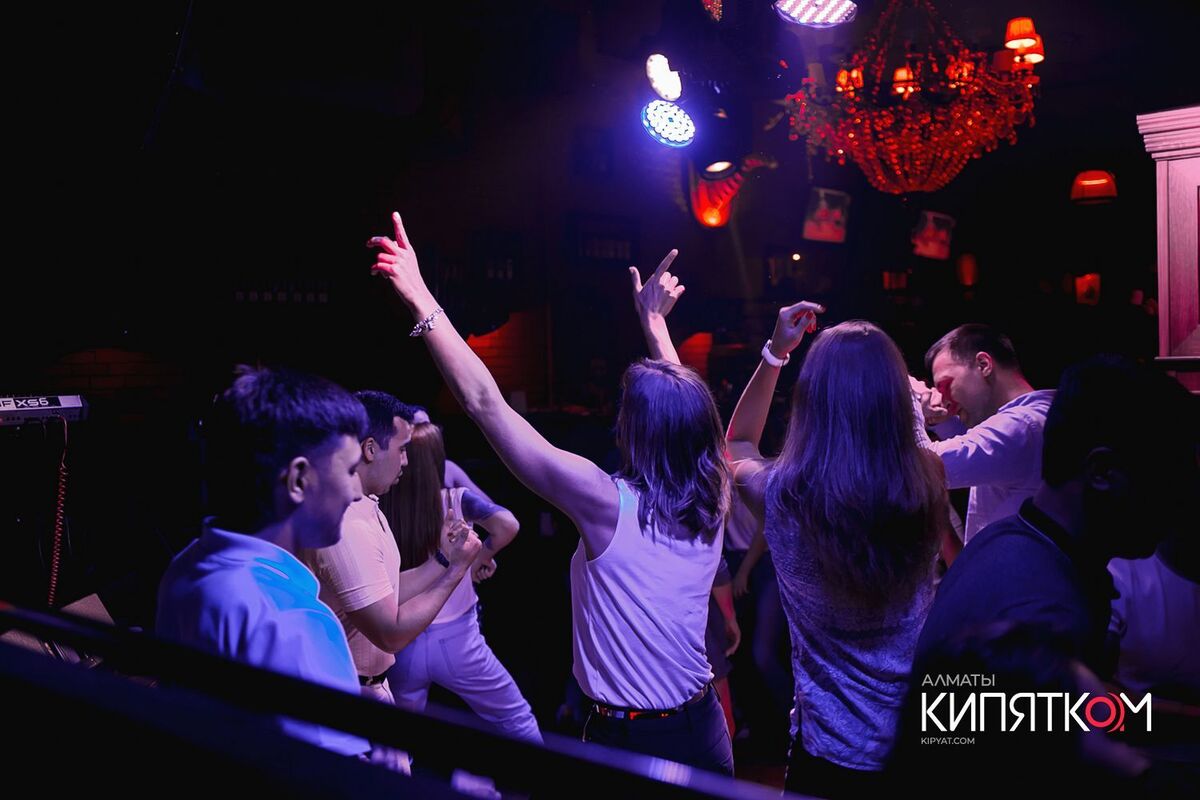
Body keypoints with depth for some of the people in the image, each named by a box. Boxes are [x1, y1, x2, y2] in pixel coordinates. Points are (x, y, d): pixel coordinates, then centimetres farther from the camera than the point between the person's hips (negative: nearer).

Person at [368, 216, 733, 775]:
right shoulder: (712, 502, -8)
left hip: (627, 744, -5)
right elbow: (680, 407, 10)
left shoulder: (608, 504, -23)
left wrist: (420, 297, -19)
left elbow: (485, 403, -23)